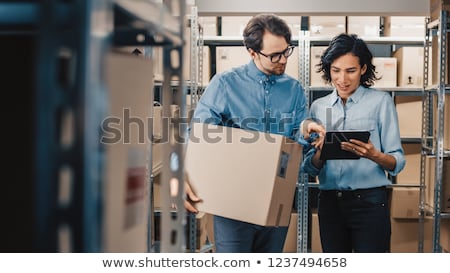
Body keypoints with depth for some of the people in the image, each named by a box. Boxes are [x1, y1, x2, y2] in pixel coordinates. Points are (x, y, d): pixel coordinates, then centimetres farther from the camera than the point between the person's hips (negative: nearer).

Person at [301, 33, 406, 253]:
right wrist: (320, 153, -13)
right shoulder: (318, 107, 9)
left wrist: (374, 155, -25)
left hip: (369, 202, -3)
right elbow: (309, 168, 8)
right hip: (329, 202, 4)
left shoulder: (380, 101, -1)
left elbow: (397, 162, -5)